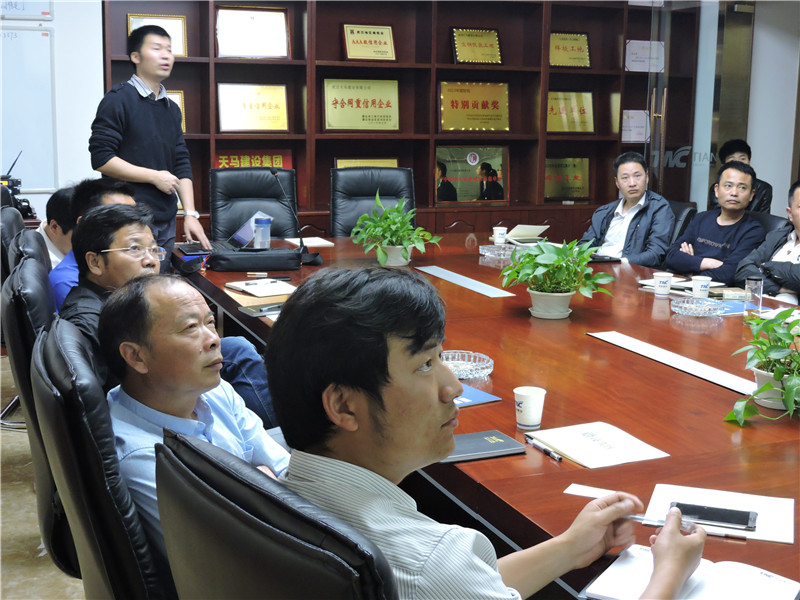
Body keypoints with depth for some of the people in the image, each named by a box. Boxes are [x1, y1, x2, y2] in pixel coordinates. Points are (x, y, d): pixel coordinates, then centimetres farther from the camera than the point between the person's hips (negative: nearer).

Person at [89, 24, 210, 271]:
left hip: (166, 223, 7)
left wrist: (190, 213, 4)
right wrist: (155, 176, -11)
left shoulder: (171, 109, 16)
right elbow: (101, 159, -13)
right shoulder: (118, 100, -6)